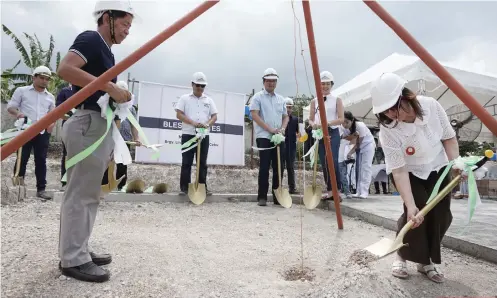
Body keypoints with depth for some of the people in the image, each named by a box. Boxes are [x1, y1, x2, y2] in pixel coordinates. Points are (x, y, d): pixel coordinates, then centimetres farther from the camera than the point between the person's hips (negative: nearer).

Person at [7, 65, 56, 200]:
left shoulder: (50, 97, 17)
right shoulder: (22, 91, 7)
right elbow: (10, 106, 5)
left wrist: (52, 123, -1)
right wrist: (17, 113, -17)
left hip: (43, 132, 3)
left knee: (41, 161, 3)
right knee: (22, 159, 1)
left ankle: (41, 189, 7)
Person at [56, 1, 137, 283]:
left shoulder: (105, 51, 21)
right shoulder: (91, 39, -5)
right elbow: (66, 69, -21)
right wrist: (111, 87, -21)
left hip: (100, 125, 10)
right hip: (89, 124, -10)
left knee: (88, 194, 13)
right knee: (81, 193, -4)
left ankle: (80, 250, 24)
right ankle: (73, 259, 7)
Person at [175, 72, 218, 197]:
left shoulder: (209, 100, 12)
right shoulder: (185, 98, 5)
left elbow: (214, 116, 8)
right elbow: (179, 114, -3)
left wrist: (207, 124, -13)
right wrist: (193, 122, -17)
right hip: (188, 134, -2)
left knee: (202, 163, 6)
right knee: (186, 162, 1)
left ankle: (203, 187, 13)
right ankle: (184, 187, 7)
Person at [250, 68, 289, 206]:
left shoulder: (281, 99, 16)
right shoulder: (258, 97, 1)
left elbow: (286, 116, 19)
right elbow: (254, 115, -10)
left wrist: (282, 128, -3)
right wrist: (270, 129, -15)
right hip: (264, 137, -5)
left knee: (279, 167, 5)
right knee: (264, 168, -4)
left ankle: (277, 196, 15)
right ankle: (262, 197, 5)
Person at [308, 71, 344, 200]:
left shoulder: (337, 100, 4)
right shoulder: (314, 101, 11)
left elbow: (341, 119, -5)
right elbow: (311, 119, 9)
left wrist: (327, 123, -21)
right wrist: (314, 124, -15)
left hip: (333, 133, -3)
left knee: (332, 161, -15)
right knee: (324, 163, 5)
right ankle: (330, 190, 14)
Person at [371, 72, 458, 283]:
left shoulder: (431, 106, -24)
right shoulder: (388, 130, -32)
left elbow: (449, 138, -7)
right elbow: (398, 171, -31)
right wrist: (410, 205, -38)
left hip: (438, 168, 4)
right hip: (410, 174, -3)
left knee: (441, 216, -2)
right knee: (417, 214, -19)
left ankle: (426, 261, 18)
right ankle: (401, 256, 6)